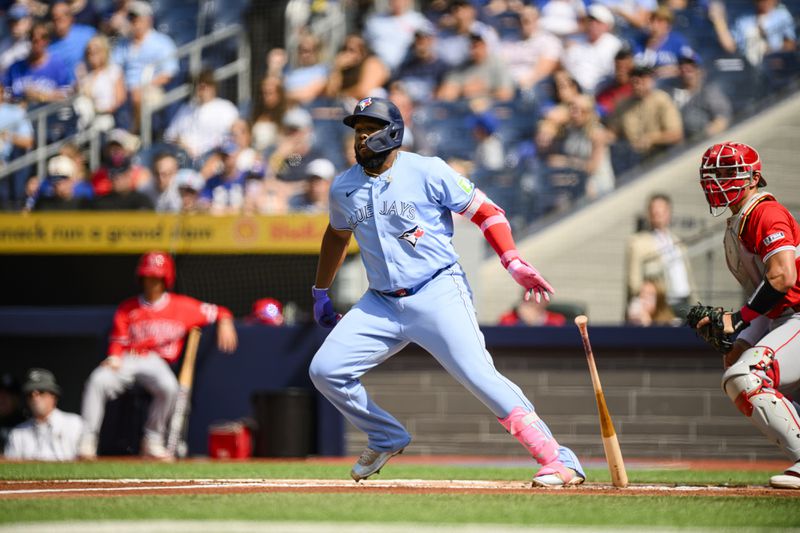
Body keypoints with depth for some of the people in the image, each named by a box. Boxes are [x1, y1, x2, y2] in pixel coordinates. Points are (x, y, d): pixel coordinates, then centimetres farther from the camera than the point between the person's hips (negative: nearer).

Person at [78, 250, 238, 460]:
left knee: (168, 386, -37)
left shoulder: (182, 307, 9)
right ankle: (88, 441, -27)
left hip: (157, 362, -1)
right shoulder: (128, 308, 13)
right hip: (128, 360, 1)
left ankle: (153, 442, -19)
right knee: (98, 379, -30)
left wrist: (224, 323, -9)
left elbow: (217, 312, 15)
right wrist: (114, 358, -12)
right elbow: (118, 340, 10)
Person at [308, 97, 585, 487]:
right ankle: (387, 439, 19)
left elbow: (486, 212, -3)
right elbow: (337, 235, 28)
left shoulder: (427, 172, -7)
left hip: (438, 294, -6)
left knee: (480, 377, -20)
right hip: (381, 304, 6)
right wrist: (320, 294, 33)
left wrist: (514, 263, -16)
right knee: (324, 370, -4)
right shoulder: (344, 188, 8)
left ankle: (560, 462, -18)